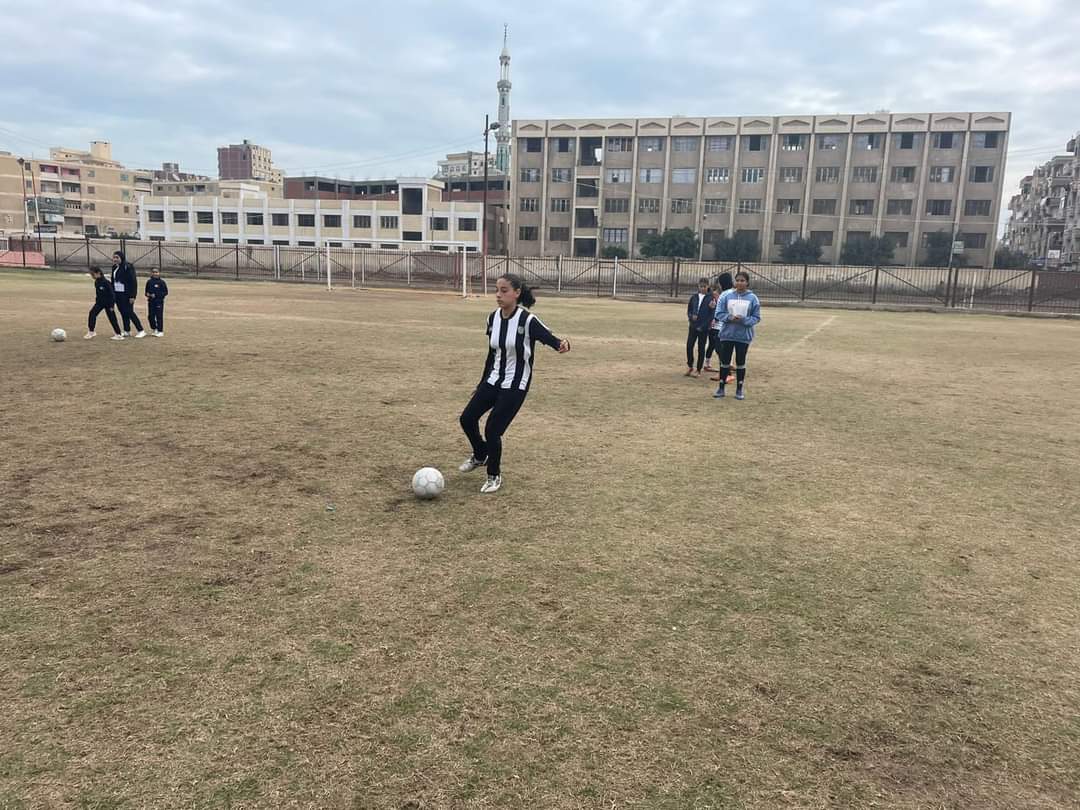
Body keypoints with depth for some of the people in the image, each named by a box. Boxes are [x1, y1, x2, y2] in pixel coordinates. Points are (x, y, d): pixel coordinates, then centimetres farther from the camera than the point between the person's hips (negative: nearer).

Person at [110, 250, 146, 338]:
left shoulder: (128, 267, -13)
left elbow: (133, 281, -16)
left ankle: (141, 331, -2)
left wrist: (132, 296, -19)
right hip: (117, 294, 7)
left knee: (129, 312, -7)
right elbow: (113, 281, 17)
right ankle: (127, 331, 18)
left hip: (126, 294, -7)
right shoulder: (115, 268, 11)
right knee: (123, 313, 10)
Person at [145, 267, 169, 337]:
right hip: (151, 302, 4)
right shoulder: (149, 282, 7)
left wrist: (156, 295, -16)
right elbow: (147, 291, 16)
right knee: (150, 316, 6)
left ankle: (160, 331, 6)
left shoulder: (161, 282, -6)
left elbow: (165, 292, -8)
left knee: (159, 316, -2)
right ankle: (154, 329, 25)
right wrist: (147, 294, -7)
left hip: (159, 302, -4)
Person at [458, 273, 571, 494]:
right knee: (467, 419, 7)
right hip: (493, 380, 7)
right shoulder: (493, 318, 0)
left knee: (492, 429, -7)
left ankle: (495, 476, 18)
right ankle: (480, 455, 37)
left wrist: (563, 345, -49)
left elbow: (552, 340, -23)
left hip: (515, 385, -6)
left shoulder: (528, 320, -20)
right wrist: (481, 385, 18)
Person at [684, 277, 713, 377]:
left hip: (704, 328, -3)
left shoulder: (710, 298, -5)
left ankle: (698, 370, 12)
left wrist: (703, 326, -12)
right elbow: (689, 309, 14)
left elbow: (712, 314, -7)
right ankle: (690, 367, 18)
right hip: (693, 326, 3)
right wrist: (691, 316, -7)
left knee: (701, 349, 4)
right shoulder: (694, 297, 8)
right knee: (689, 346, 0)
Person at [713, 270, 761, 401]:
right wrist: (729, 318, -18)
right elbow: (719, 313, 1)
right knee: (724, 361, 7)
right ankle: (721, 387, 17)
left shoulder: (752, 298, -4)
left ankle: (740, 389, 18)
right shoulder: (726, 296, -1)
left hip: (744, 336, -1)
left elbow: (756, 318, -1)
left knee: (740, 362, 7)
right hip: (727, 334, 1)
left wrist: (744, 320, -18)